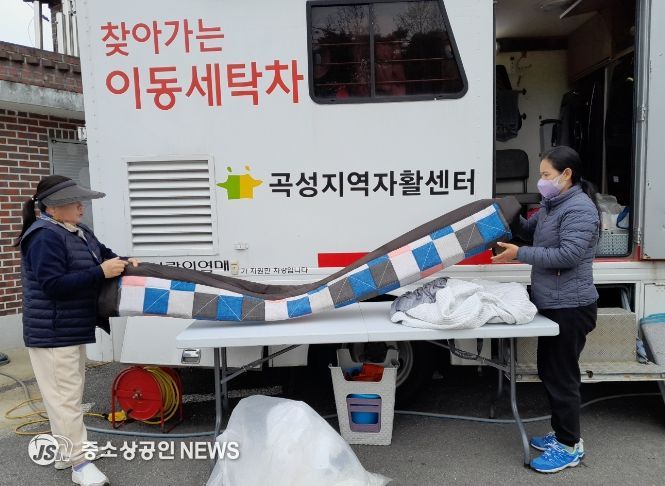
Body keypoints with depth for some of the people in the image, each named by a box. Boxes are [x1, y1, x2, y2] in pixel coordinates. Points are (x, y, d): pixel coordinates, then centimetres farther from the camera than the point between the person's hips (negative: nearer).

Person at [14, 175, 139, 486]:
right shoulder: (45, 238, -20)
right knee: (66, 397, -2)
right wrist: (101, 272, -27)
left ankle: (64, 454, 33)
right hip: (53, 334, -10)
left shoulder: (80, 232, 9)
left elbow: (101, 252, 23)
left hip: (72, 330, 10)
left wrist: (123, 261, 2)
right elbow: (54, 285, -26)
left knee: (67, 394, 19)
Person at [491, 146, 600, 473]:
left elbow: (568, 255, -25)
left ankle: (570, 446, 15)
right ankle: (562, 433, 33)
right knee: (549, 370, 18)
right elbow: (530, 231, 25)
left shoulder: (580, 209, -17)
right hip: (552, 304, 10)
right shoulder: (552, 205, 12)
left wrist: (520, 255, -24)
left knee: (562, 375, 0)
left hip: (570, 307, -10)